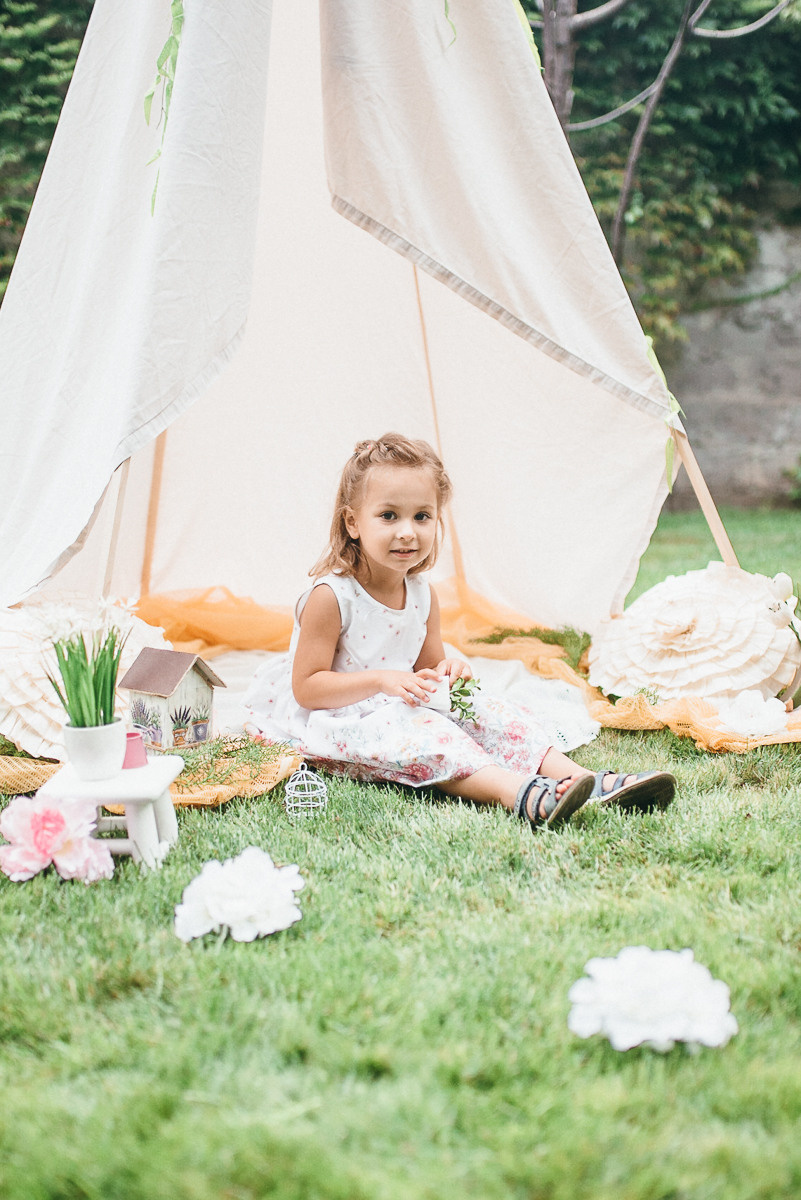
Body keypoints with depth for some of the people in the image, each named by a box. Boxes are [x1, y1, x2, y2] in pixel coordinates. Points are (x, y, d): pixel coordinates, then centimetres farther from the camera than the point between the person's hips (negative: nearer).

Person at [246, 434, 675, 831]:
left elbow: (427, 669, 16)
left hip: (400, 711, 7)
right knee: (414, 731, -34)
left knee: (486, 713, -13)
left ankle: (590, 782, -29)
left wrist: (445, 671, -9)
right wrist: (381, 680, -28)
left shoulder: (422, 595, 4)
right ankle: (522, 795, -55)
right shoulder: (330, 597, -17)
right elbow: (306, 688, -18)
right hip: (339, 722, -7)